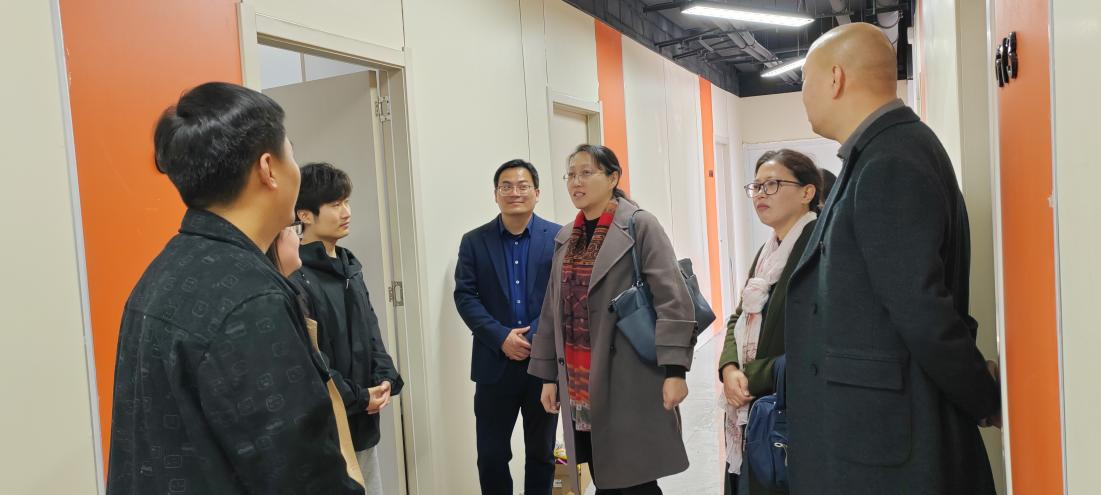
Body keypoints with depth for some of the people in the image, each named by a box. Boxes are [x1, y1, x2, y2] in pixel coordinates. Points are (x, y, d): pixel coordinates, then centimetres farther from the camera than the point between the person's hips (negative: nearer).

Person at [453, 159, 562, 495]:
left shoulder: (559, 238, 0)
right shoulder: (474, 241, 3)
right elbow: (465, 296, -3)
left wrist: (535, 338, -15)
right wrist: (502, 338, -14)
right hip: (495, 363, 0)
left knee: (541, 453, 14)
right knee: (491, 455, 6)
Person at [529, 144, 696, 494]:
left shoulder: (640, 226, -5)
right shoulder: (565, 237, 12)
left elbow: (673, 299, -12)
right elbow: (553, 310, 15)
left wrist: (674, 370, -19)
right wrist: (548, 374, 13)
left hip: (629, 382, -5)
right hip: (581, 387, 5)